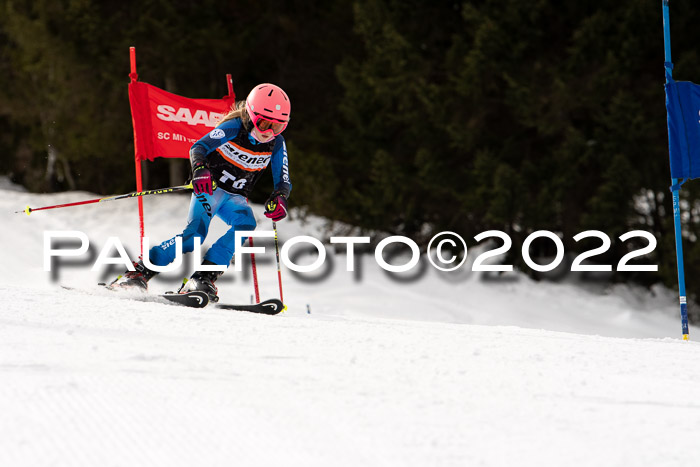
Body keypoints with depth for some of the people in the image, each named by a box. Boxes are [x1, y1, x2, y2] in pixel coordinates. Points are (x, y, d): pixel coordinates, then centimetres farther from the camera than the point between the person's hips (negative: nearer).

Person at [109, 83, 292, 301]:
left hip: (235, 197, 5)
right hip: (209, 187, -4)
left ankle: (203, 277, -29)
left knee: (246, 223, -28)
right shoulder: (234, 127, -18)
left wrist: (279, 197, -25)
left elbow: (284, 181, -2)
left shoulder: (277, 143, -5)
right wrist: (199, 169, -48)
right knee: (195, 232, -28)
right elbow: (198, 147, -27)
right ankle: (139, 271, -20)